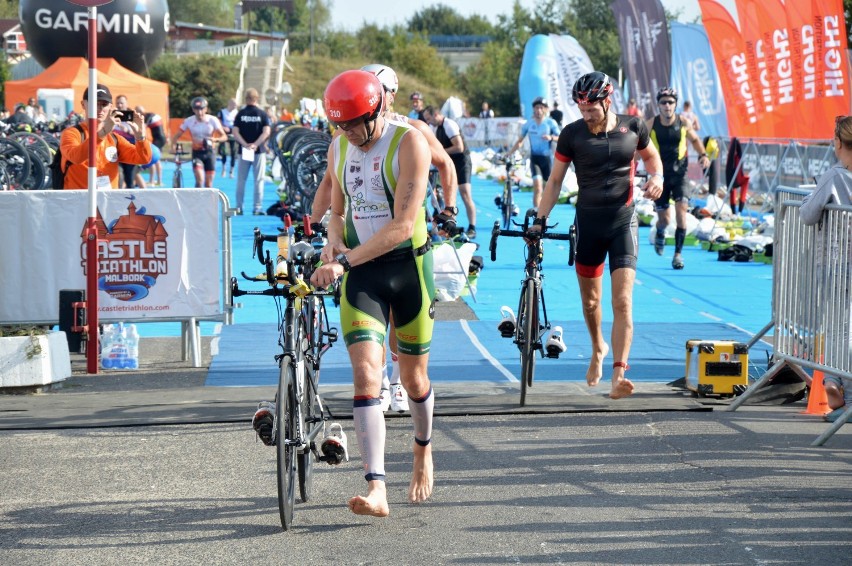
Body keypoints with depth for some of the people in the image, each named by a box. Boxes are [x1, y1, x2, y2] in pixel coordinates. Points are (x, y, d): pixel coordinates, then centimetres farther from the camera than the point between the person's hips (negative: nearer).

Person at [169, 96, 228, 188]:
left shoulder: (212, 120, -10)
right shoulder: (189, 121, -9)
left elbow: (224, 136, -9)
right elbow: (176, 136, -3)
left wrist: (215, 139, -32)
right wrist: (173, 147, -23)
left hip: (209, 153, 1)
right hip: (197, 153, -1)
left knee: (208, 185, 3)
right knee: (200, 180, -20)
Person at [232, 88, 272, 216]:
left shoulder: (240, 114, 1)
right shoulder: (262, 114, -1)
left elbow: (235, 132, -6)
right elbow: (267, 132, -11)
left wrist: (245, 144, -12)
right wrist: (255, 144, -14)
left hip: (243, 151, 1)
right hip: (259, 150, -1)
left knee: (241, 180, 8)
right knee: (258, 180, 3)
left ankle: (239, 207, 8)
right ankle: (257, 208, -1)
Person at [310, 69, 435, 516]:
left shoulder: (409, 142, -14)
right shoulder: (338, 149, 4)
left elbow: (402, 225, -21)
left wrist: (344, 262, -27)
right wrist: (334, 242, -4)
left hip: (408, 266, -3)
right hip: (361, 273, 3)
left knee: (413, 378, 10)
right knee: (366, 374, -14)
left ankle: (423, 453, 41)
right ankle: (376, 489, -21)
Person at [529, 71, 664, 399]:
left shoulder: (632, 127, -2)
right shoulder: (572, 134, -4)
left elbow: (651, 156, 16)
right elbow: (555, 180, 2)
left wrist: (657, 177, -5)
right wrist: (540, 219, -5)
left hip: (623, 222, -1)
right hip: (588, 223, 1)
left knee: (622, 301, -14)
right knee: (590, 300, 14)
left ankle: (618, 376, -21)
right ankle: (598, 349, 44)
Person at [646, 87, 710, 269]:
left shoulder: (683, 123, -4)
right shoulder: (650, 124, -7)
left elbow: (695, 139, 14)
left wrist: (703, 155, -2)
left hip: (680, 175, 0)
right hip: (660, 176, 0)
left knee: (681, 212, -16)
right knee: (664, 219, 5)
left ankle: (678, 253, -8)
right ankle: (660, 234, 43)